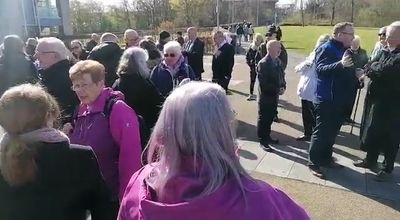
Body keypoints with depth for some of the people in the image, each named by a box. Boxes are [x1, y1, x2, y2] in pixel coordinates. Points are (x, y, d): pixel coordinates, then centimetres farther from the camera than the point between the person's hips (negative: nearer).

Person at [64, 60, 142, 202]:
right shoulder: (81, 110, 6)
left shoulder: (118, 109, -19)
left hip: (111, 195, -7)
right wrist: (68, 137, -2)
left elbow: (130, 155, -24)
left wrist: (126, 196, -22)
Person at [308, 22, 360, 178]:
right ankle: (313, 163, 11)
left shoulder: (345, 50, 14)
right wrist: (340, 64, -43)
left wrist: (357, 80, 6)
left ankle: (326, 158, 32)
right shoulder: (326, 49, -13)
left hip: (340, 100, 9)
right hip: (326, 100, -9)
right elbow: (321, 69, -29)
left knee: (332, 132, 17)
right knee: (321, 132, -1)